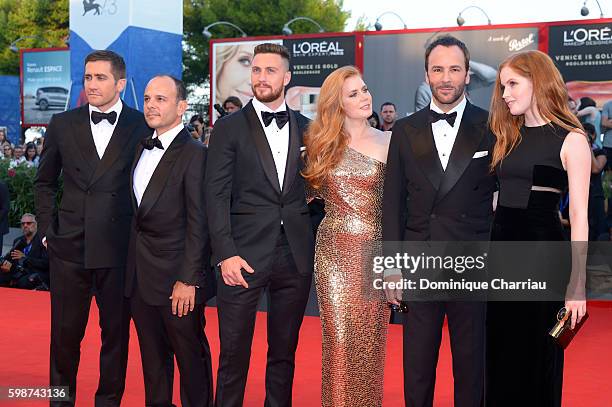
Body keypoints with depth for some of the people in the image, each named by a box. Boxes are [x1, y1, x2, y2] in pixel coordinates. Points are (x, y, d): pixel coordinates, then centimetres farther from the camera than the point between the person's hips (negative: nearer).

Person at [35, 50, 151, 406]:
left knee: (116, 332, 8)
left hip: (120, 248, -2)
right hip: (69, 245, 2)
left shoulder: (143, 126, -1)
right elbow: (45, 182, 16)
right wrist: (48, 229, 7)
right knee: (65, 332, 9)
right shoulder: (63, 124, 6)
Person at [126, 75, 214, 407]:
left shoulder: (194, 155, -13)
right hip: (139, 277, 7)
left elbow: (198, 224, -16)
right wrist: (133, 265, 7)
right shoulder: (143, 148, 11)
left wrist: (188, 280, -18)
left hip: (176, 277, -7)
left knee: (191, 354, 7)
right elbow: (140, 213, 13)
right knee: (152, 355, 18)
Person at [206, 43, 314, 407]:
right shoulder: (229, 128, 1)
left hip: (296, 255, 3)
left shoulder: (306, 128, 10)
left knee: (284, 352, 13)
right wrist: (226, 254, -13)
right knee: (234, 354, 2)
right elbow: (217, 196, -5)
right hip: (245, 254, -3)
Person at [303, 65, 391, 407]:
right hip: (335, 250, 1)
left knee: (370, 339, 5)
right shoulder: (321, 143, 6)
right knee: (339, 337, 2)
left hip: (374, 251, 0)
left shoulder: (387, 142, 3)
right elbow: (313, 189, 16)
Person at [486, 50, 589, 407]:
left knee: (537, 356, 6)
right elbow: (500, 197, 10)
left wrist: (577, 282, -15)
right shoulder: (509, 136, 11)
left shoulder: (570, 140, -7)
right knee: (500, 355, 12)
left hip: (543, 255, -6)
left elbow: (579, 216, -11)